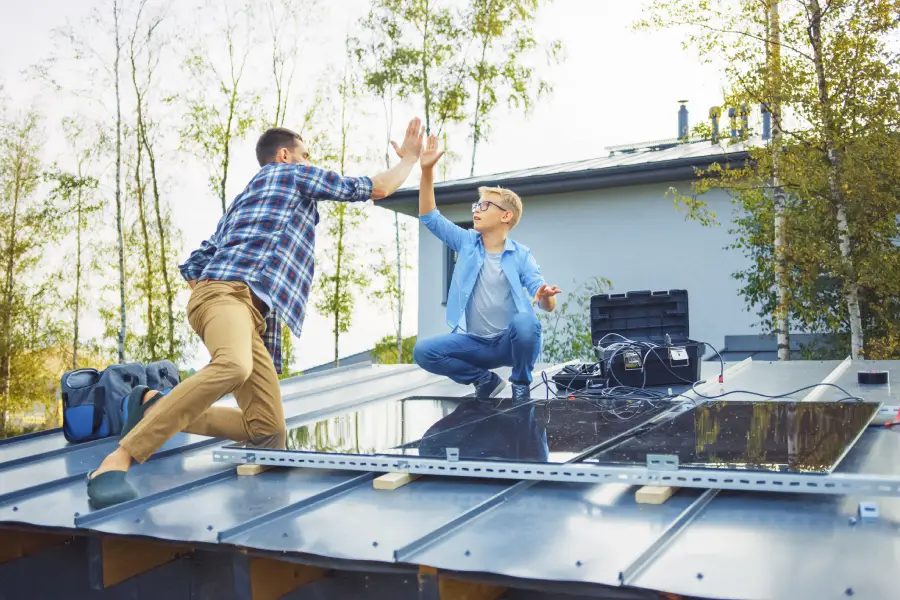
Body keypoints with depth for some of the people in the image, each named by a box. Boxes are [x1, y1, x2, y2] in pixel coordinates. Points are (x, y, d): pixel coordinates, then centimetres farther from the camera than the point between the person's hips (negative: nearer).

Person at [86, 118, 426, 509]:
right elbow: (378, 187, 24)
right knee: (234, 367, -40)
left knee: (267, 432, -6)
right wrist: (410, 157, 39)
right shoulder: (294, 173, 17)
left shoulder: (242, 199, 38)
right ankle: (118, 459, -40)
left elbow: (193, 266, 32)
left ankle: (155, 407, -1)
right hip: (229, 290, -9)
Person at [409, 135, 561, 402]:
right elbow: (429, 217, -2)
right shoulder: (467, 242, 6)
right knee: (423, 352, -21)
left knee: (525, 321, -37)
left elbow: (547, 305, -10)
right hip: (474, 342, 3)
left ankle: (521, 385, -7)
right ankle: (484, 379, 4)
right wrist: (427, 171, -13)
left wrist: (545, 297, -36)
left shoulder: (521, 255, -3)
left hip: (510, 342, -3)